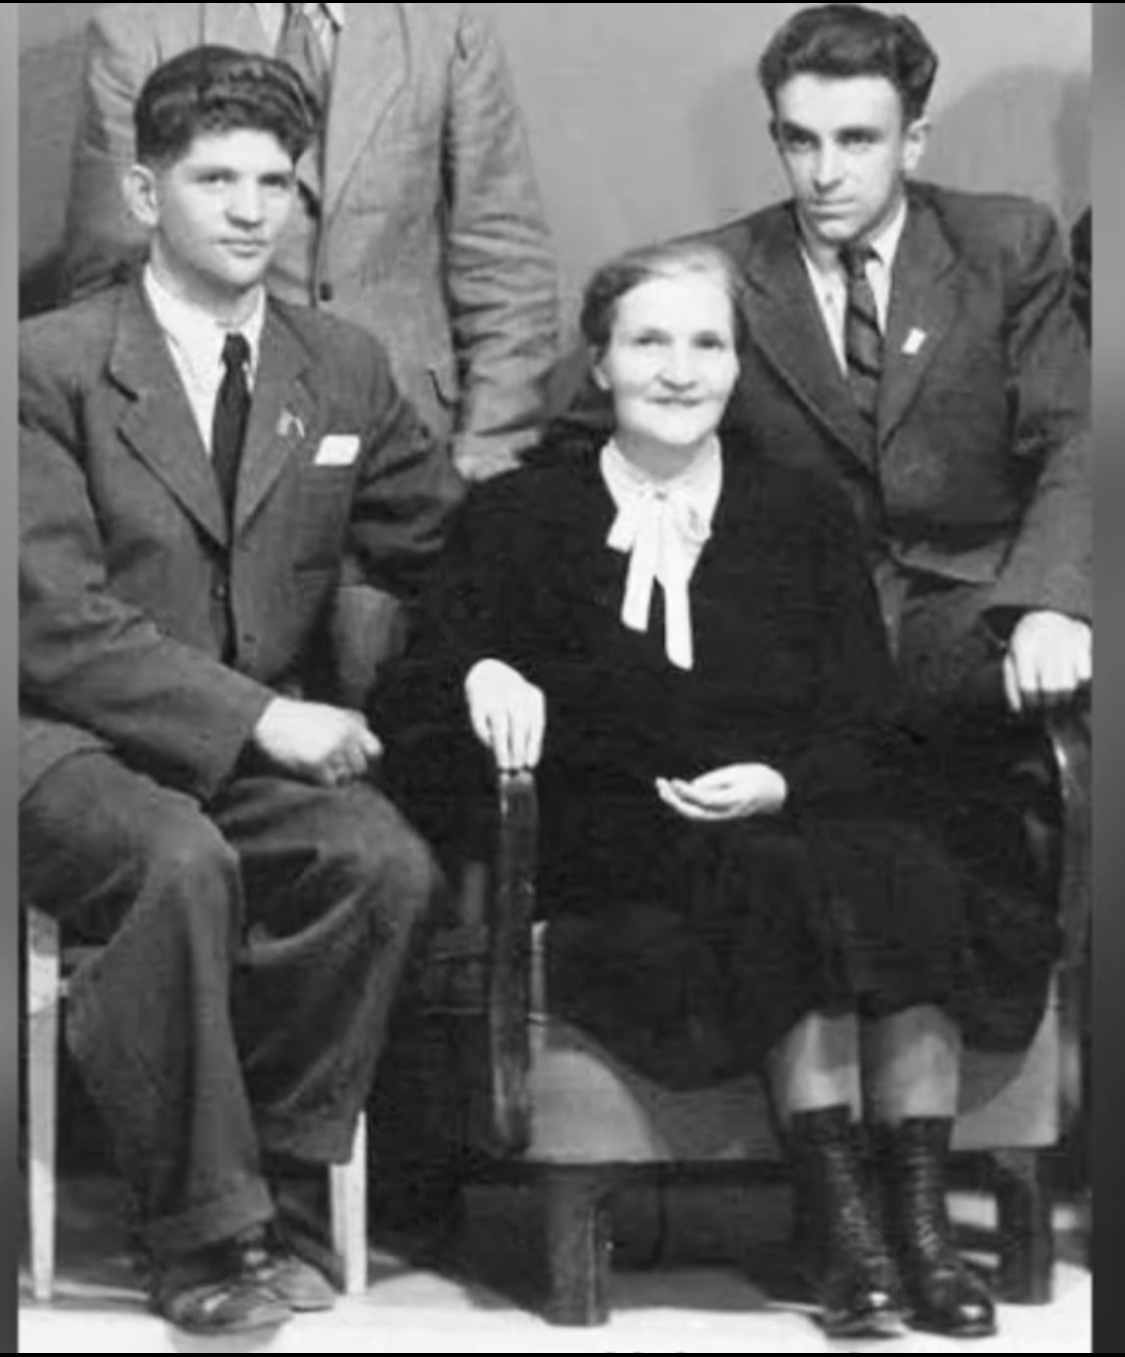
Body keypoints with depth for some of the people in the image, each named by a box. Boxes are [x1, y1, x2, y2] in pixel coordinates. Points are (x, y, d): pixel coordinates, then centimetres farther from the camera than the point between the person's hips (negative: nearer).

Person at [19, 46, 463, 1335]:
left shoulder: (345, 369, 11)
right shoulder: (53, 365, -5)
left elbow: (448, 554, 18)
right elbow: (58, 622, -13)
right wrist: (257, 716, -21)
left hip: (267, 742, 4)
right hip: (72, 745, -4)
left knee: (388, 862, -27)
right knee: (182, 859, -36)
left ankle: (250, 1172, -9)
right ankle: (202, 1226, -19)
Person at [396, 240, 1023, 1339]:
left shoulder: (806, 515, 17)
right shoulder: (517, 516, 13)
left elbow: (869, 736, 10)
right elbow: (421, 694, 6)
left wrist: (781, 785, -11)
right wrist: (481, 674, -17)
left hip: (795, 822, 2)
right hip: (614, 858, -2)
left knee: (911, 874, -31)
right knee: (790, 882, -33)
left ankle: (918, 1216, -30)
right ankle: (835, 1219, -31)